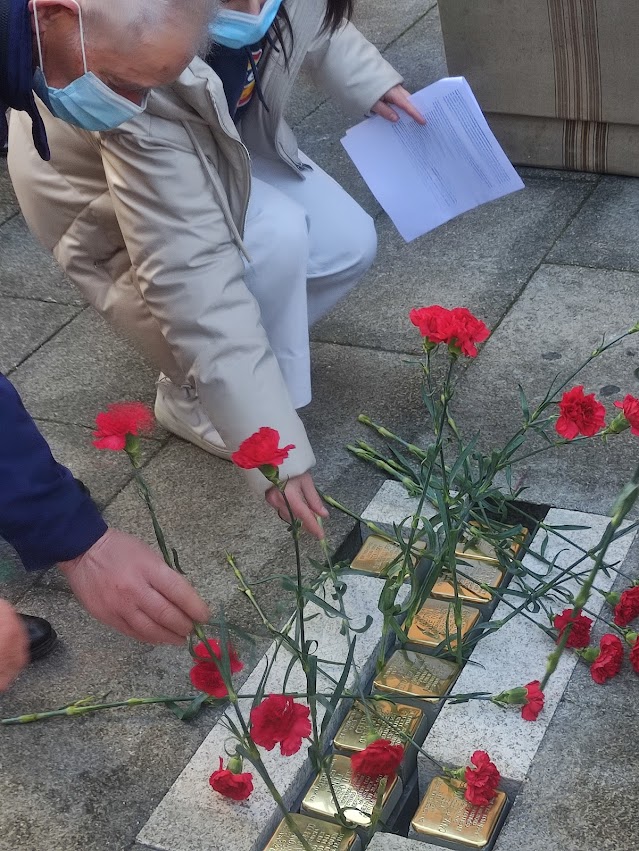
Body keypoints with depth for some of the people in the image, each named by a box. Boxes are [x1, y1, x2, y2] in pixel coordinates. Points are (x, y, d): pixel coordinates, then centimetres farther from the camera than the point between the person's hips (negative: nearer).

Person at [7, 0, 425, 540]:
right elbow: (190, 277, -46)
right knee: (275, 237, -31)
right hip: (92, 183, -6)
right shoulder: (144, 95, -46)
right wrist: (271, 448, -46)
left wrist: (369, 80, -12)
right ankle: (194, 400, -7)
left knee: (349, 246, -7)